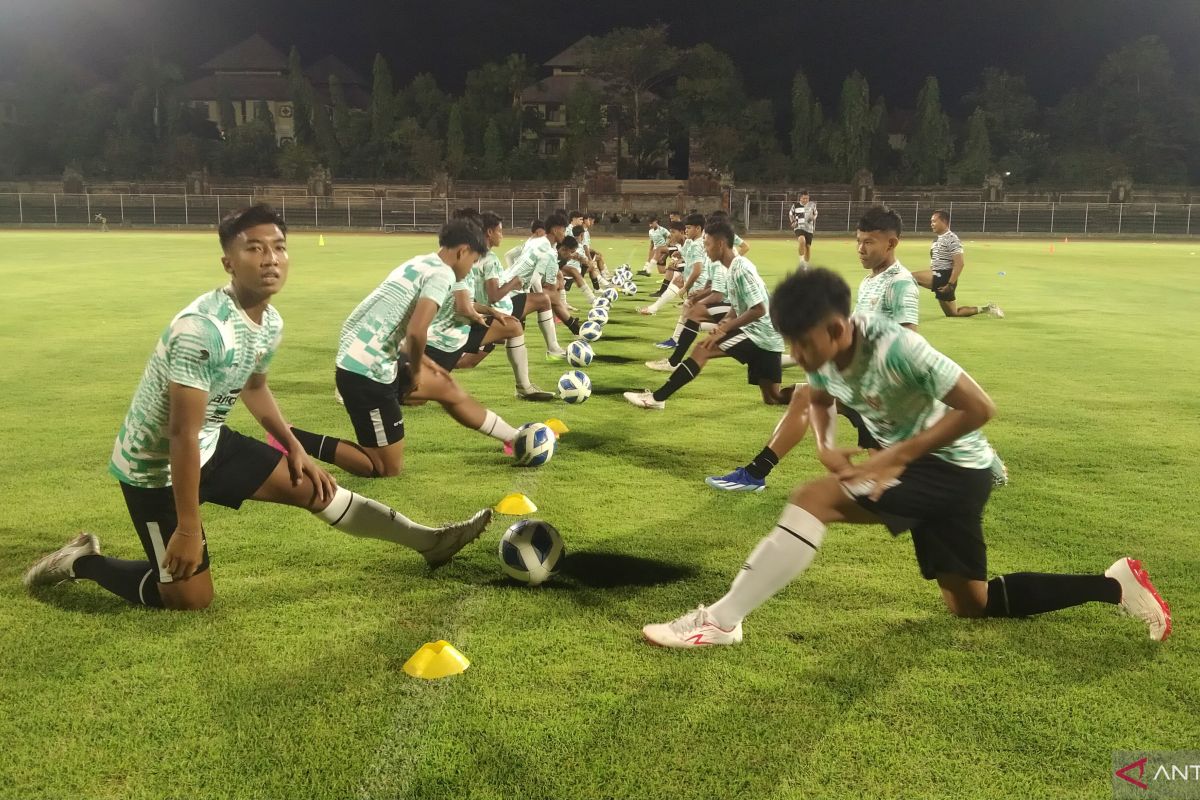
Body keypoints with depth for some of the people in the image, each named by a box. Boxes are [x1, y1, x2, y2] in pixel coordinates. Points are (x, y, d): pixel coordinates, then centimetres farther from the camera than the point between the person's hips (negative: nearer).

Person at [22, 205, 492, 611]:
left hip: (212, 444, 8)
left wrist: (294, 448, 16)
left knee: (309, 485, 5)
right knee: (191, 598, -3)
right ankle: (81, 562, 18)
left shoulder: (270, 324, -4)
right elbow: (182, 434, -28)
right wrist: (188, 529, -23)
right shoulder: (202, 329, -31)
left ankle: (427, 541, 13)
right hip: (154, 464, -8)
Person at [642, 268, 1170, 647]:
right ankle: (1115, 584, 29)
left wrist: (899, 456, -27)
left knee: (816, 499, -26)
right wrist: (825, 446, -5)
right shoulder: (823, 352, -6)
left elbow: (980, 408, -26)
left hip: (953, 468, -9)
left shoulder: (894, 348, -29)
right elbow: (819, 399, 16)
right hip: (921, 469, 9)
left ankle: (720, 621, -22)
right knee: (969, 605, 20)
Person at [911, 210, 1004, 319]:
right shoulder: (938, 239, 16)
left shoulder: (951, 239, -14)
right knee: (953, 313, 15)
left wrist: (950, 284, -25)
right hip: (937, 278, 10)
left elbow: (959, 264, -21)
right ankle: (985, 309, 22)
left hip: (944, 278, -10)